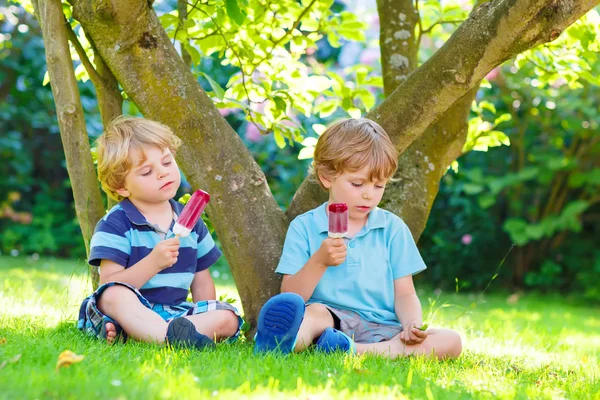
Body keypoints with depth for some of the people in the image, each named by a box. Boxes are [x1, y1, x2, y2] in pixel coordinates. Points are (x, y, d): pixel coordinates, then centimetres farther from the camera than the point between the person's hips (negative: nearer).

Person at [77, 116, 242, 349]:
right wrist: (153, 263, -24)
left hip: (176, 313, 5)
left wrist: (208, 318, 2)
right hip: (132, 312, -5)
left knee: (228, 317, -20)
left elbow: (201, 283, 18)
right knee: (115, 296, -36)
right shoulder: (115, 224, -3)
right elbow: (111, 287, -13)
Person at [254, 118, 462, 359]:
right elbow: (291, 296, 1)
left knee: (451, 341, -22)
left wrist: (413, 323, -12)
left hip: (382, 329, 3)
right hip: (331, 320, -3)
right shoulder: (304, 227, 8)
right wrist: (319, 261, -15)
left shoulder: (393, 228, 14)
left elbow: (404, 294, 10)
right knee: (315, 312, -35)